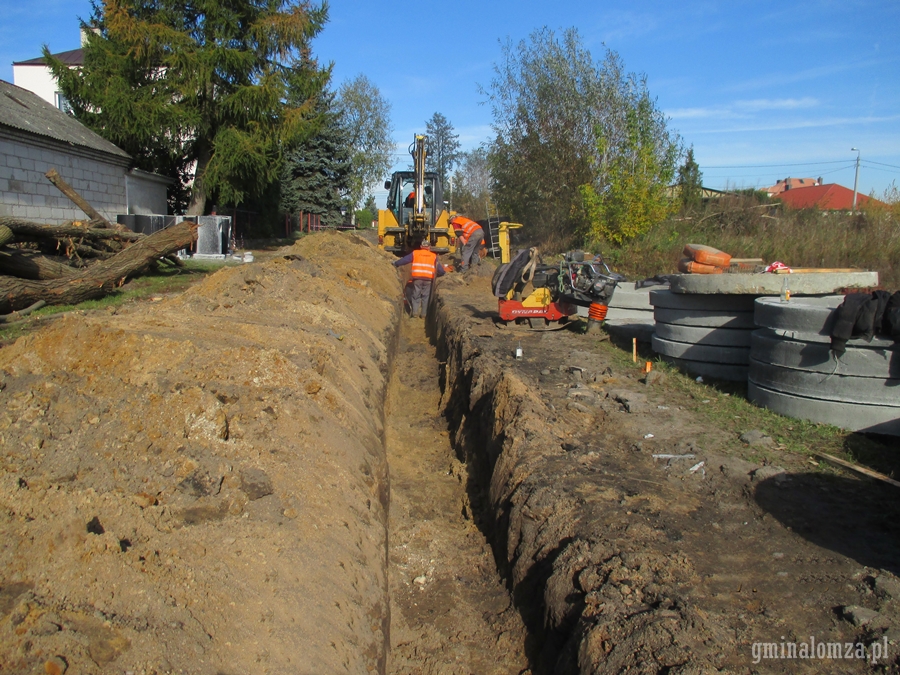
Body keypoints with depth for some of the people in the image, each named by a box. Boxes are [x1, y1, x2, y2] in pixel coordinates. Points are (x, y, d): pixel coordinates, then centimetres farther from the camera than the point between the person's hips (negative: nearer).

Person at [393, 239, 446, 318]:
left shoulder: (415, 253, 10)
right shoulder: (434, 256, 14)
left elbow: (404, 260, 13)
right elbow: (441, 270, 15)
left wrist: (395, 263, 28)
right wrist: (443, 272, 36)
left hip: (417, 278, 0)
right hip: (428, 279, 0)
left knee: (416, 295, 9)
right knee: (426, 296, 9)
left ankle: (415, 312, 2)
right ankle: (423, 313, 8)